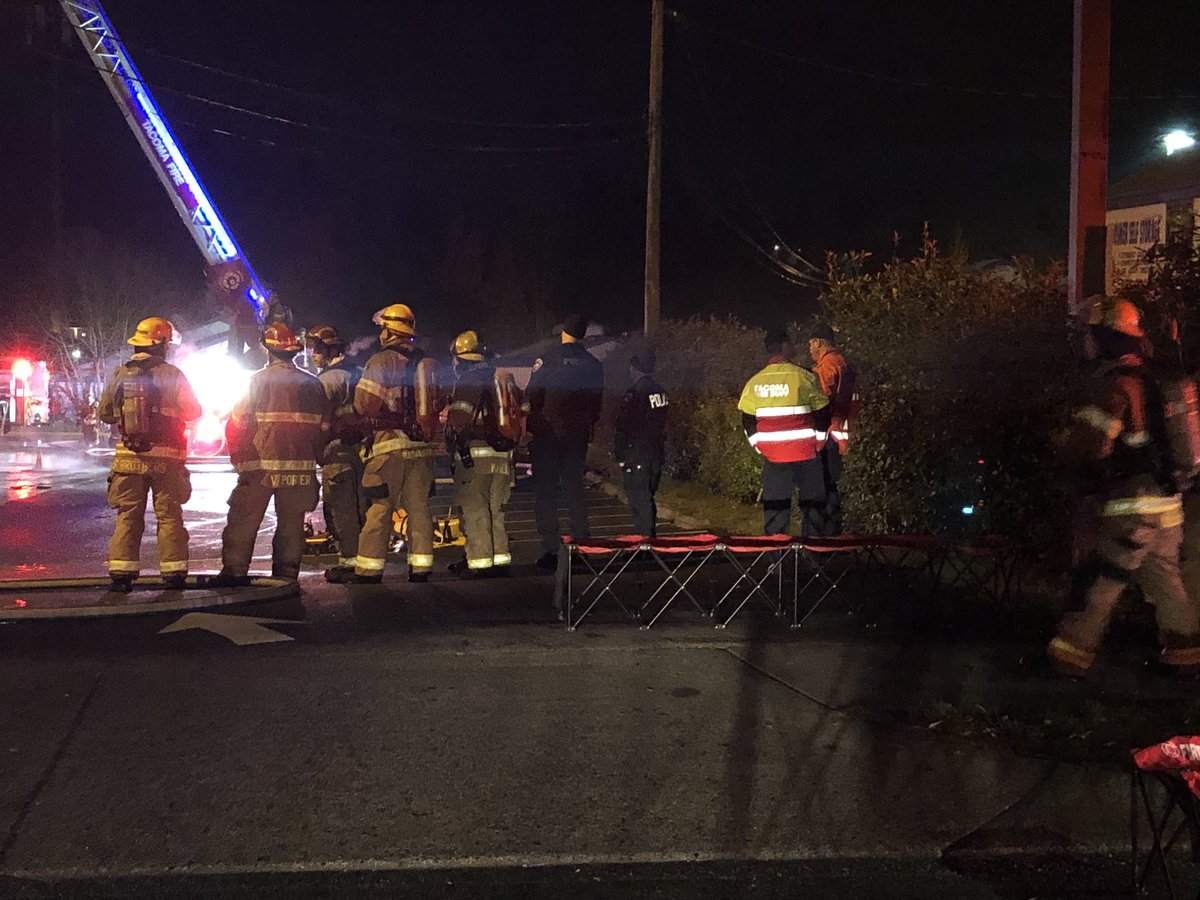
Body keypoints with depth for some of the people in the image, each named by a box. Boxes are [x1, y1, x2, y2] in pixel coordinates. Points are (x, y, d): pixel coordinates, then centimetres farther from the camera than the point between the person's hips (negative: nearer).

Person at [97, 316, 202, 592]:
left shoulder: (120, 374, 2)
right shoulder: (172, 374, -7)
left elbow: (104, 414, 8)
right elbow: (193, 412, -2)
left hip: (128, 456, 2)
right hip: (166, 458, -2)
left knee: (128, 516, 7)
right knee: (169, 515, 5)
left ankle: (121, 572, 4)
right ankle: (173, 573, 5)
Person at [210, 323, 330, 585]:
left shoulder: (259, 379, -4)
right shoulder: (312, 383, 7)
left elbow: (236, 424, -4)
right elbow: (323, 426, 10)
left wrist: (239, 460, 5)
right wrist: (312, 458, 18)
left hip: (261, 465, -3)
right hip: (300, 466, 3)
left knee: (243, 519, 4)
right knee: (291, 522, 9)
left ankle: (234, 571, 2)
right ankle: (286, 573, 9)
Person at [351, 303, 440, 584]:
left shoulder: (381, 361, -6)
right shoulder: (427, 363, 13)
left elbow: (363, 404, -10)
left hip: (390, 443, -5)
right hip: (423, 445, 5)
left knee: (380, 508, -3)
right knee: (419, 507, 8)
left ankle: (370, 569, -1)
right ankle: (420, 568, 8)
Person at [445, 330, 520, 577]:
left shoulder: (468, 380, -5)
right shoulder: (501, 379, 18)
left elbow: (460, 417, -16)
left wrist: (459, 445, -10)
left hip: (476, 453, -8)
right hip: (502, 454, 8)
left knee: (474, 509, -3)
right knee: (495, 509, 15)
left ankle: (479, 561, -5)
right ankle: (500, 558, 16)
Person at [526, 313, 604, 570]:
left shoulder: (546, 360, -9)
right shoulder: (593, 365, 3)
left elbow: (533, 397, -8)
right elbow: (596, 404, 9)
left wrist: (531, 428, 4)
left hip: (547, 433, -4)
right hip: (578, 437, 4)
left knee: (545, 491, 1)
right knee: (574, 488, 14)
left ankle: (551, 548, -4)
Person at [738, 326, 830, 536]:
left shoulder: (755, 381, 4)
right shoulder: (803, 377, -9)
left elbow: (748, 422, 7)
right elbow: (822, 414, -5)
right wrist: (818, 444, 7)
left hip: (772, 456, 4)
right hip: (805, 455, -4)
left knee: (774, 508, 8)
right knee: (812, 503, 6)